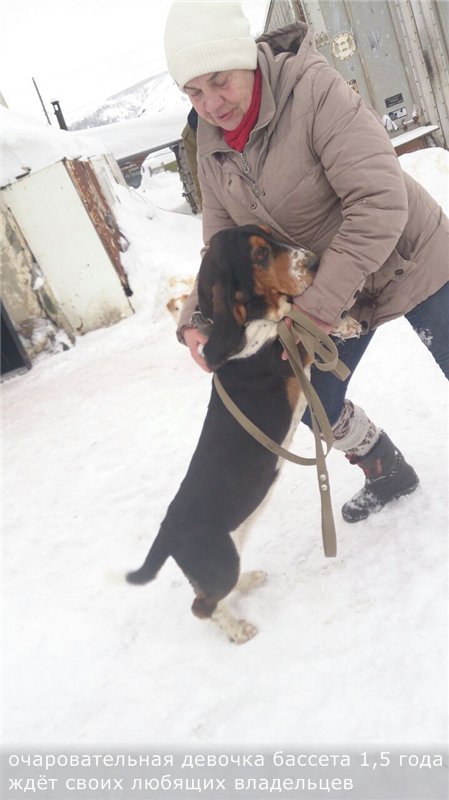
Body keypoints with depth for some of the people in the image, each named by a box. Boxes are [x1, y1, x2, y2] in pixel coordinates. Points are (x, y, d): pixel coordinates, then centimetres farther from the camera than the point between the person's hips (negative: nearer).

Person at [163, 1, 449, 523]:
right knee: (314, 400, 10)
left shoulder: (314, 89, -27)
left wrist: (320, 305, -36)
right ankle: (387, 474, 36)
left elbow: (380, 201, -33)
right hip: (330, 295, 6)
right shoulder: (211, 151, -7)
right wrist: (195, 318, -20)